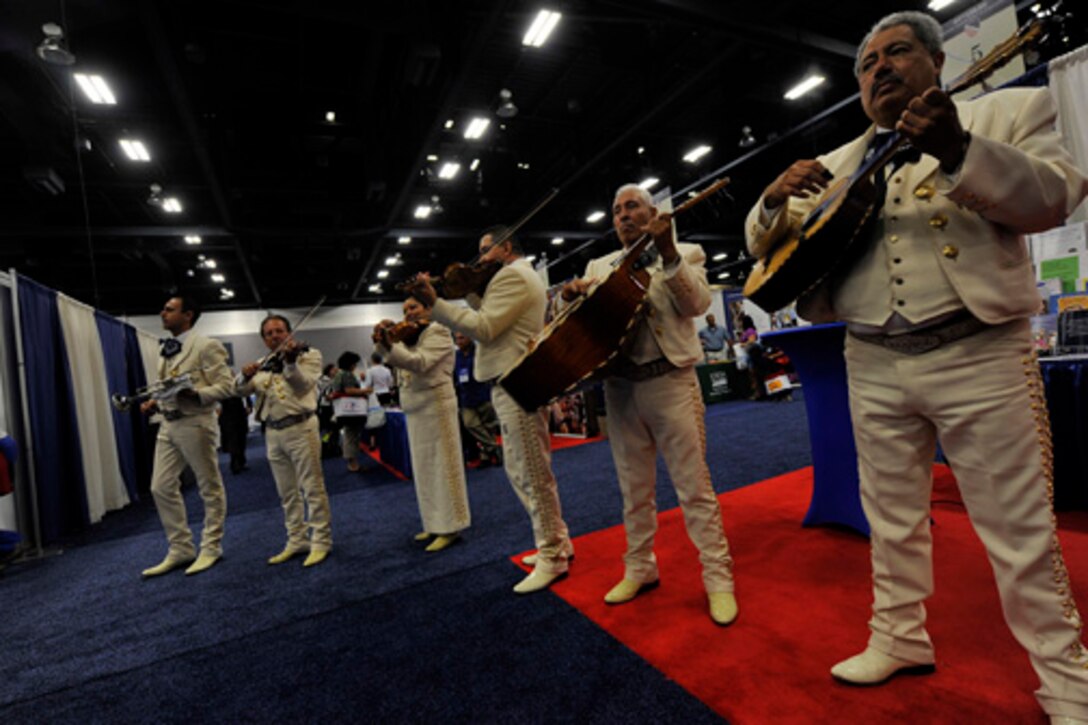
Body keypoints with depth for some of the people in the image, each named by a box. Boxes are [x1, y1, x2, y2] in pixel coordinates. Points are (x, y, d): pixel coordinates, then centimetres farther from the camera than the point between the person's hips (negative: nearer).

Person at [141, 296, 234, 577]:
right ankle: (180, 550, 21)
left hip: (195, 423, -8)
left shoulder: (205, 346, -9)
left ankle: (211, 549, 17)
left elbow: (226, 385, -13)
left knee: (210, 488, 4)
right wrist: (155, 402, 6)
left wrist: (193, 394, -27)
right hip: (168, 425, 8)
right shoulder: (166, 349, 16)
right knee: (162, 487, 8)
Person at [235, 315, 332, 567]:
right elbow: (239, 389, 5)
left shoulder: (308, 354, 0)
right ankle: (297, 540, 23)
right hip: (273, 432, 6)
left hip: (300, 428, -5)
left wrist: (290, 362, -34)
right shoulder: (262, 365, 16)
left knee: (312, 488, -3)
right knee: (287, 492, 12)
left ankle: (321, 541, 5)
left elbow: (303, 384, -16)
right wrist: (245, 376, -17)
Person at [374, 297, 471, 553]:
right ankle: (436, 524, 22)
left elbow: (419, 362, -23)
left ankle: (451, 527, 2)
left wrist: (389, 344, -33)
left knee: (442, 466, -5)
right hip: (414, 408, 9)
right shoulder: (411, 337, 20)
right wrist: (383, 342, -14)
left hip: (435, 404, -9)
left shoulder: (438, 333, -6)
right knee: (424, 469, 12)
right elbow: (400, 361, 3)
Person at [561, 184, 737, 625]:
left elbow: (696, 304, -10)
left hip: (670, 379, -3)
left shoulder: (685, 254, 7)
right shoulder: (599, 267, 16)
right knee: (634, 488, 13)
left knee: (694, 484, 1)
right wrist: (572, 297, -9)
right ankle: (640, 569, 28)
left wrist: (668, 251, -19)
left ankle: (718, 577, 16)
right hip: (619, 386, 4)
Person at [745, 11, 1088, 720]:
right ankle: (899, 639, 30)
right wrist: (776, 200, -9)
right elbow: (764, 243, 13)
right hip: (874, 365, 3)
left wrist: (956, 149, -20)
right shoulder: (837, 166, 16)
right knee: (892, 519, 13)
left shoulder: (1009, 109, 10)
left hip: (979, 352, -3)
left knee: (1022, 528, 4)